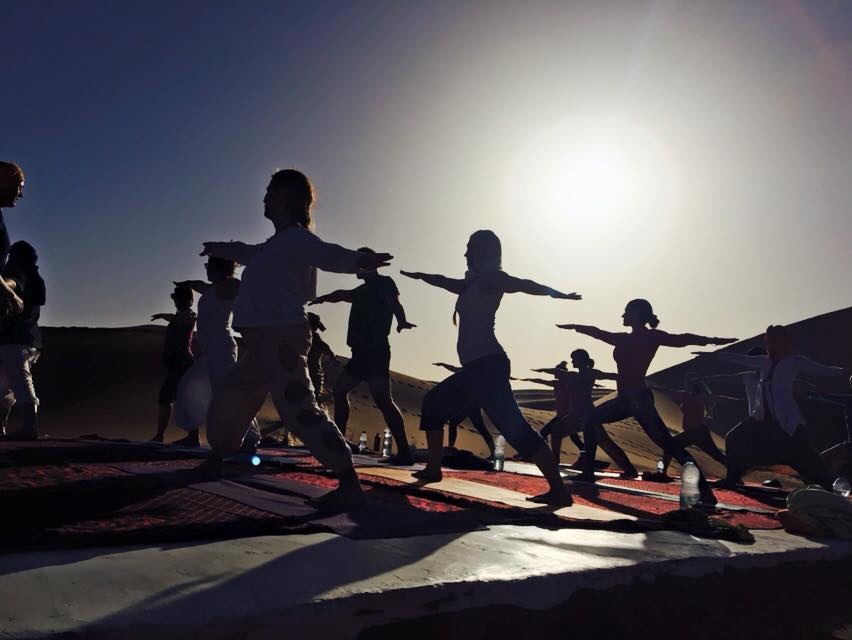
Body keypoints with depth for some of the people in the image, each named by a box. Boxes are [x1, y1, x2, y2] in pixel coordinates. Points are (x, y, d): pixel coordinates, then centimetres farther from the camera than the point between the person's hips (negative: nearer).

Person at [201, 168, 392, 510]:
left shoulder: (297, 239, -9)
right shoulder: (276, 244, 19)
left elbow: (328, 254, -30)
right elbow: (249, 253, 42)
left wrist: (359, 260, -52)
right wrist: (221, 248, 60)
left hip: (283, 339, -10)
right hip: (261, 342, 10)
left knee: (299, 409, -22)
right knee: (227, 401, 25)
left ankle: (349, 484, -23)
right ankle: (214, 462, 48)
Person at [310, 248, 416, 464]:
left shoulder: (384, 283, -1)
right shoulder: (363, 290, 24)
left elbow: (395, 304, -19)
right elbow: (342, 294, 39)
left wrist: (401, 321, -38)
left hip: (376, 351, -10)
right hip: (362, 352, 10)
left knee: (382, 399, -19)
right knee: (339, 390, 15)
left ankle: (404, 452, -22)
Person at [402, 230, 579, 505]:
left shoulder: (490, 279, -1)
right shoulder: (472, 284, 23)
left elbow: (524, 284, -12)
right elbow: (445, 281, 39)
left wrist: (560, 295, -23)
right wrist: (419, 275, 54)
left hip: (487, 365, -10)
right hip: (478, 367, 10)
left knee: (513, 426, -19)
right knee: (434, 402, 19)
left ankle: (558, 490, -23)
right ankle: (433, 469, 19)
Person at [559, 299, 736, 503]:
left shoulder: (652, 336, -5)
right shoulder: (624, 339, 15)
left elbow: (681, 339, -17)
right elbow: (598, 333, 27)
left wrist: (711, 340, -30)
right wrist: (575, 326, 38)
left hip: (639, 398, -9)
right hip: (625, 399, 9)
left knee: (666, 444, -15)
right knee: (590, 420, 14)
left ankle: (705, 491, -15)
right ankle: (589, 472, 19)